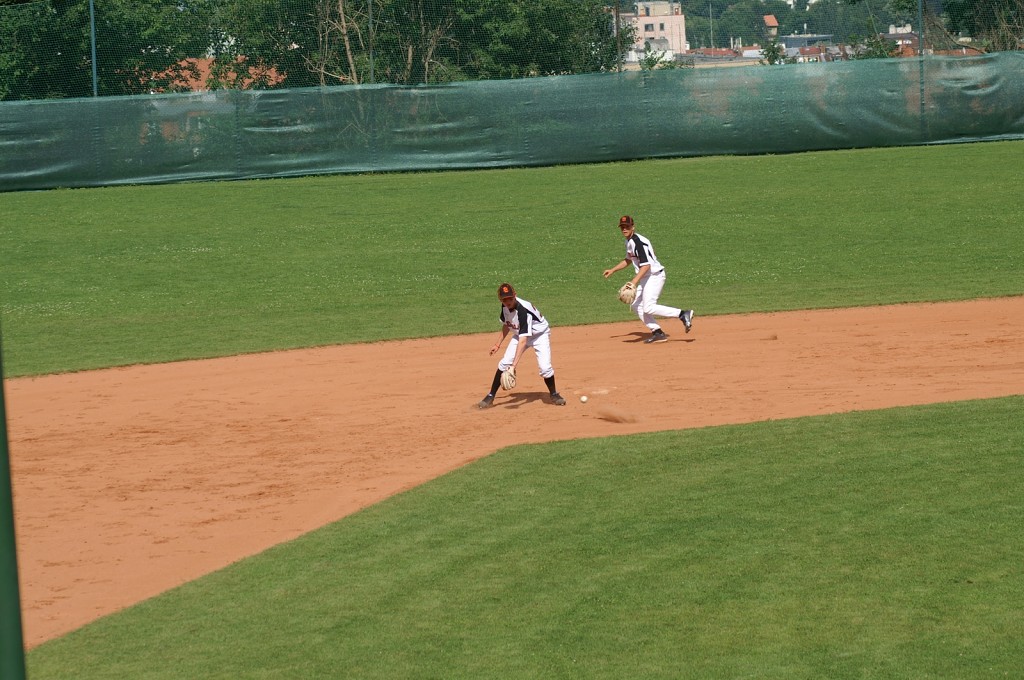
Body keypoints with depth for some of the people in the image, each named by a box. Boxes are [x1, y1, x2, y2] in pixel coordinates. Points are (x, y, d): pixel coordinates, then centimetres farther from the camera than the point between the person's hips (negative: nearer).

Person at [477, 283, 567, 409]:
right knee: (504, 363, -8)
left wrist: (514, 364, -50)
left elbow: (523, 340, -44)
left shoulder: (523, 310, -39)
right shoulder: (506, 306, -16)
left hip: (540, 334, -6)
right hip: (520, 334, 6)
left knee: (544, 367, -21)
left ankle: (554, 395, 5)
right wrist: (498, 344, 11)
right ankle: (490, 397, 1)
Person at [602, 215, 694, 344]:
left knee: (648, 308, -19)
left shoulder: (639, 242, -21)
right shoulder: (628, 241, 11)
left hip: (655, 275, -10)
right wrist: (612, 270, 23)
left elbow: (646, 265, -27)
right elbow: (628, 260, 28)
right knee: (636, 306, 8)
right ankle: (657, 332, 9)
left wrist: (634, 282, -33)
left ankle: (683, 314, -16)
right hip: (645, 278, 10)